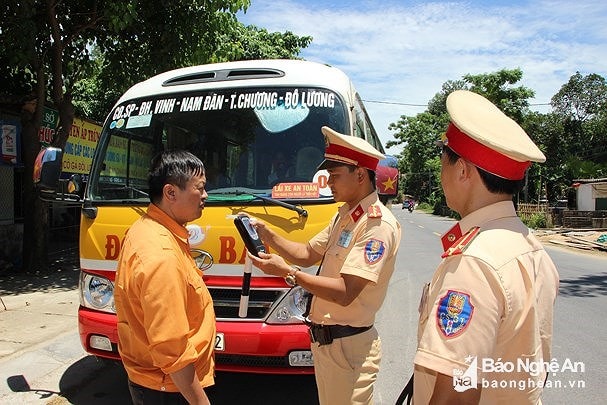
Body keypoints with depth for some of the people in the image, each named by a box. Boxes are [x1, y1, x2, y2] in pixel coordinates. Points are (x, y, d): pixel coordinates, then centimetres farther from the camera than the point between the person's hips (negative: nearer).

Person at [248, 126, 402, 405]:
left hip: (348, 347, -9)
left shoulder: (378, 224, -21)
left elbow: (345, 293, -26)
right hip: (325, 340, 9)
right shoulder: (344, 215, 11)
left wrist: (289, 273, -25)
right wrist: (266, 234, 2)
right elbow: (307, 254, 14)